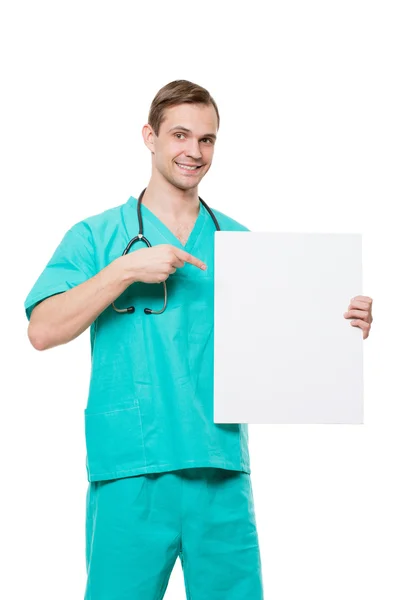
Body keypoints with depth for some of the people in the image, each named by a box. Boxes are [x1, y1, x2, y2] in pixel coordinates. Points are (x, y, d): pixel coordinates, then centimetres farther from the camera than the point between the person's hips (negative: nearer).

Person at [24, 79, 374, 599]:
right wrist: (126, 269, -13)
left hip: (222, 470, 3)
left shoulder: (240, 241, 15)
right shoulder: (96, 237, 6)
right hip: (131, 472, -2)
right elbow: (43, 330, -6)